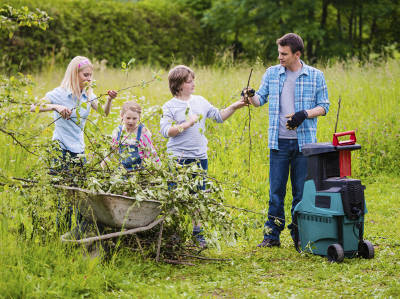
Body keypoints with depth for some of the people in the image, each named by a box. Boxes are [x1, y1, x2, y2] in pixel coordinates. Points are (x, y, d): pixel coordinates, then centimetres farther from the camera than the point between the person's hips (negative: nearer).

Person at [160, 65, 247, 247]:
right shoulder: (170, 106, -3)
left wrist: (234, 107, 4)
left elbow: (219, 116, 17)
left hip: (199, 157, 5)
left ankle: (197, 234, 16)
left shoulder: (200, 101, 11)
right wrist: (187, 124, -17)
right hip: (178, 159, -4)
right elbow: (165, 131, -13)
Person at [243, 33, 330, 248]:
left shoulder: (316, 76, 2)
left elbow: (323, 106, 4)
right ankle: (272, 235, 9)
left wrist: (304, 114, -13)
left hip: (304, 141, -1)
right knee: (276, 190, 2)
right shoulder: (272, 73, 7)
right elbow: (261, 99, 10)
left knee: (301, 191, 3)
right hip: (279, 141, 1)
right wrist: (251, 96, -12)